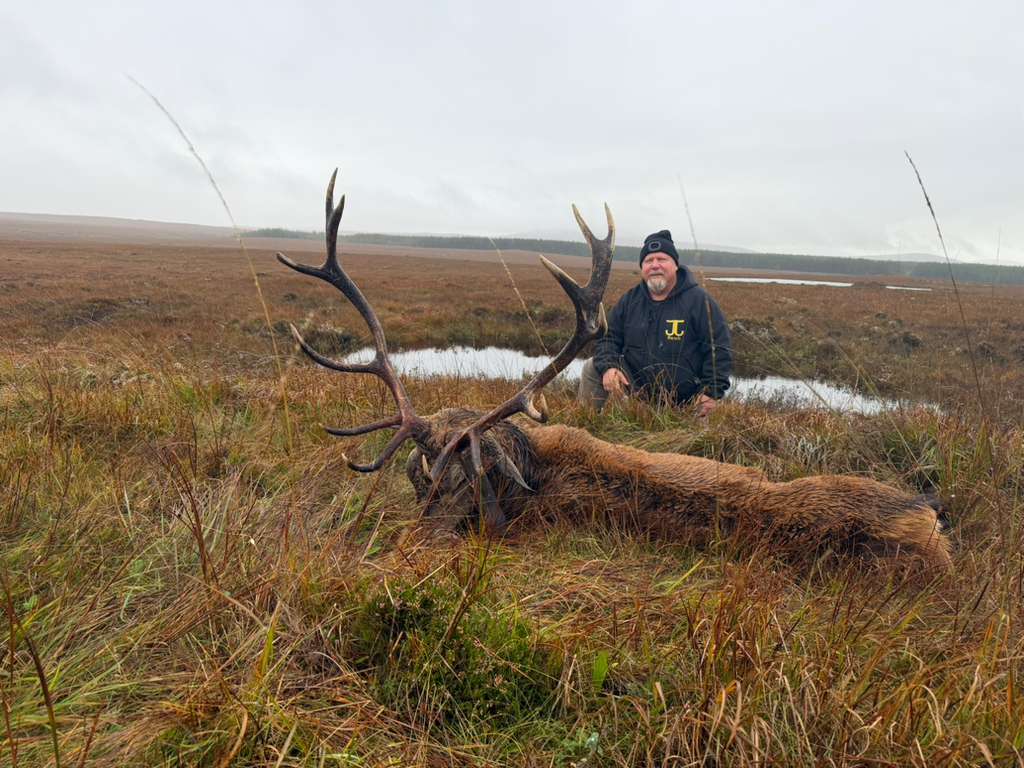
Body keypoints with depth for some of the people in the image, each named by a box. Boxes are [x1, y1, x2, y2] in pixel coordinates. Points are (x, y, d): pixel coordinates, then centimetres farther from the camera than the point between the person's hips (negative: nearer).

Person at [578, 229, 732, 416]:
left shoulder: (698, 300, -9)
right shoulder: (630, 299, 4)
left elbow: (719, 348, -9)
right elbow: (609, 338, 6)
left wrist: (712, 392, -17)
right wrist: (608, 367, -16)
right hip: (636, 385, 3)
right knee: (592, 368, -11)